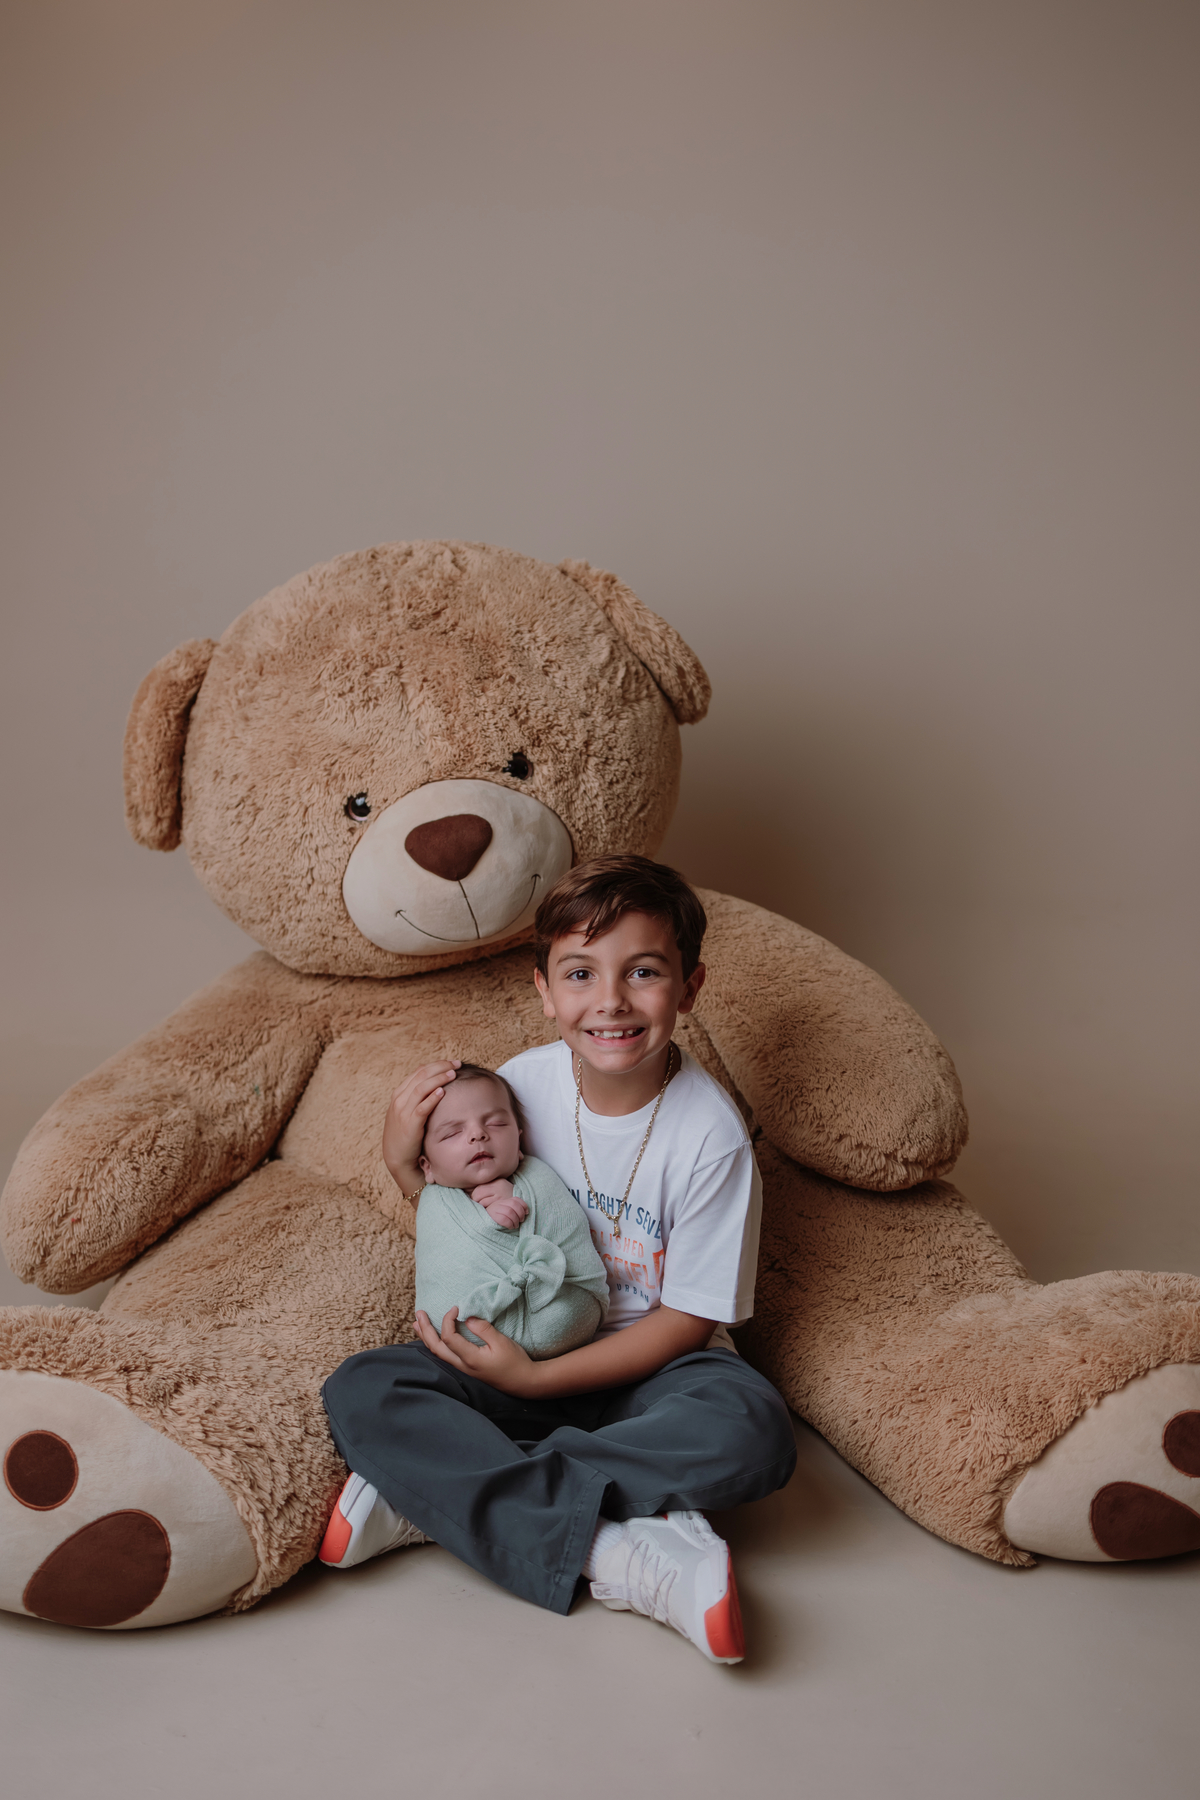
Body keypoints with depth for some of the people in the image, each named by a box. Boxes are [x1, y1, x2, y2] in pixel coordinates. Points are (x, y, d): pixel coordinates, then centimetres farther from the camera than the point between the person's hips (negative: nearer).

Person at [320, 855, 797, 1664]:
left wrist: (539, 1377, -20)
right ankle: (618, 1551, -30)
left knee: (753, 1433, -34)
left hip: (647, 1367, -2)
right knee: (360, 1392, -22)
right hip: (521, 1352, 3)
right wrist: (407, 1159, -11)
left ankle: (432, 1490, -27)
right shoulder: (523, 1084, -9)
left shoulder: (711, 1133, -18)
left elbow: (688, 1319, -13)